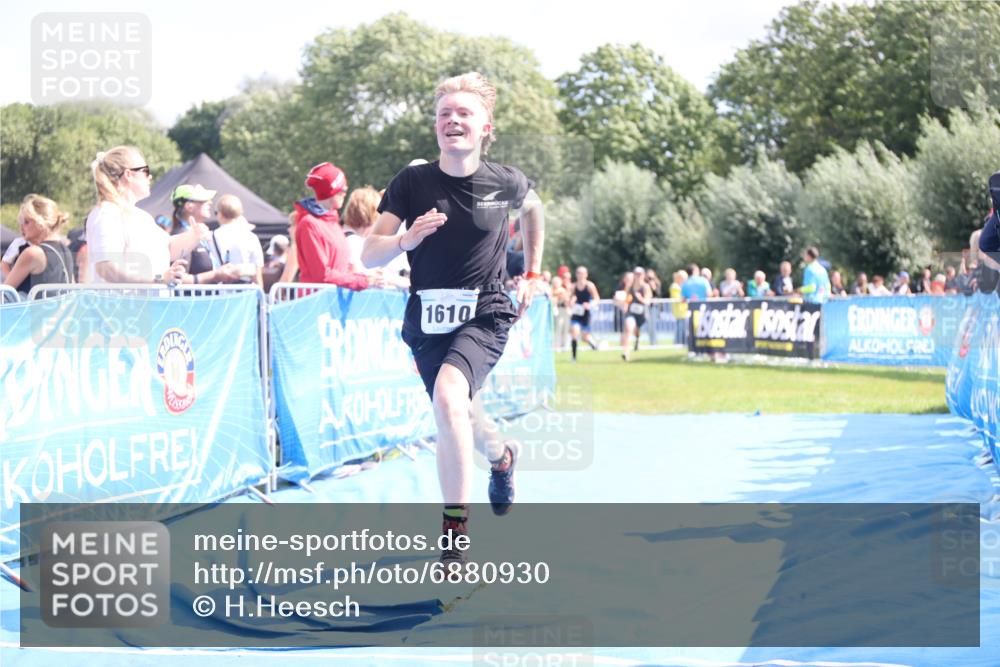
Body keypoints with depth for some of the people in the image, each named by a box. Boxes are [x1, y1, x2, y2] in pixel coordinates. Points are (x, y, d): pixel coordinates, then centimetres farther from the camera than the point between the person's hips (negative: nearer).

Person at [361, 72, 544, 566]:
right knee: (459, 415, 20)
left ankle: (454, 528, -23)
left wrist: (532, 274, 18)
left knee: (448, 396, -30)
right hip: (427, 318, 3)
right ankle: (501, 456, 58)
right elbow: (369, 256, -8)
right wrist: (408, 238, -28)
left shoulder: (504, 182, -5)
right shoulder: (412, 182, -7)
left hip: (485, 315, -3)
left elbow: (532, 206, 20)